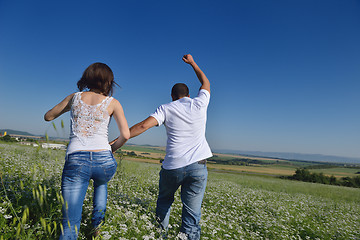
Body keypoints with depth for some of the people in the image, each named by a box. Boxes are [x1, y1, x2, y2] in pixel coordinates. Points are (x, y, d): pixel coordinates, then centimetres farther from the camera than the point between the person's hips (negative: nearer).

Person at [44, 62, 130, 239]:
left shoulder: (74, 97, 12)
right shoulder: (112, 103, 5)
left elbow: (48, 116, 26)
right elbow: (126, 135, -4)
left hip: (75, 162, 0)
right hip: (104, 160, 0)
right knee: (101, 182, 39)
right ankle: (97, 222, 31)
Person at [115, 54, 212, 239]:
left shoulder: (166, 108, 4)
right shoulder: (199, 104, 9)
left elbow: (144, 125, -9)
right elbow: (205, 83, 28)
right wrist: (192, 63, 40)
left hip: (172, 166, 0)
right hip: (197, 165, 1)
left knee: (164, 200, 28)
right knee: (192, 216, 4)